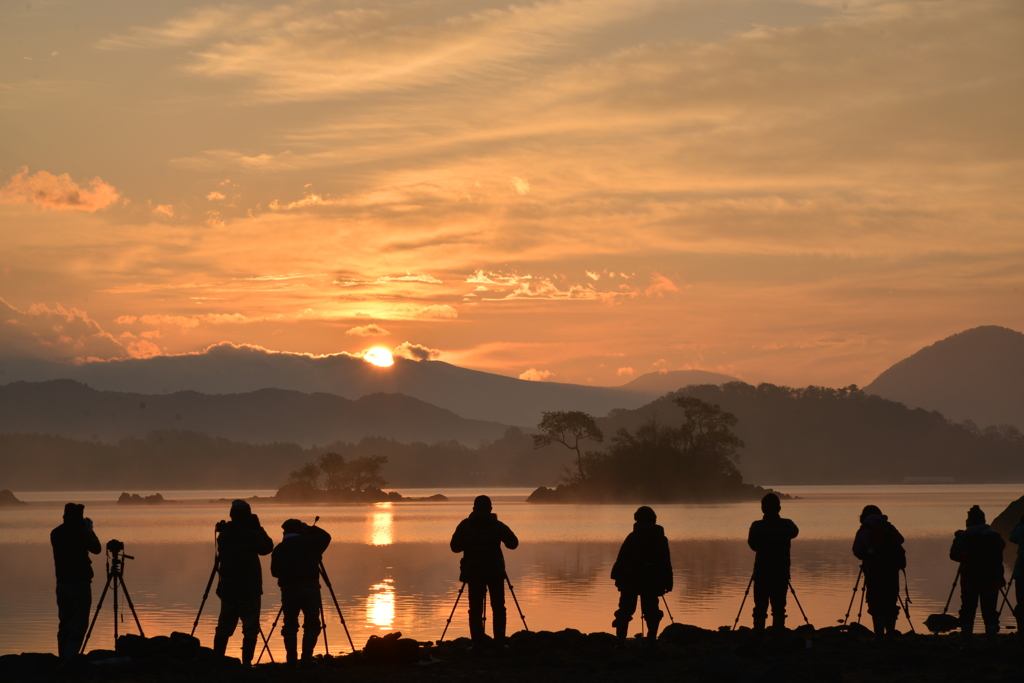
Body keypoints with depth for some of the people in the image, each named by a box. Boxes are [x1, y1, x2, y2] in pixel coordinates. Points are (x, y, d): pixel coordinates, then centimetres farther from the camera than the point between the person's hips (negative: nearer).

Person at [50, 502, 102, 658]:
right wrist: (90, 530, 15)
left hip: (62, 583, 6)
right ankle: (70, 659, -17)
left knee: (64, 625, 11)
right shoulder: (80, 531, -10)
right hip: (79, 583, -6)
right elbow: (96, 549, 4)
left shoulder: (56, 533, 7)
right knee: (78, 626, -7)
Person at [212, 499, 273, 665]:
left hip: (228, 588, 5)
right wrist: (258, 528, 7)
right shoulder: (251, 534, -11)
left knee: (224, 627, 11)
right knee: (250, 628, -1)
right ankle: (246, 662, -7)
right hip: (249, 589, -5)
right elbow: (267, 548, 4)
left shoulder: (224, 534, 4)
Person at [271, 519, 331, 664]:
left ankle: (292, 660, 3)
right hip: (310, 589, -1)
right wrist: (310, 529, 28)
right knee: (312, 624, 6)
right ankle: (306, 658, -5)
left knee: (290, 625, 10)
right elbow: (326, 537, 21)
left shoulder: (279, 549, 7)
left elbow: (274, 572, 13)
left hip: (288, 590, 1)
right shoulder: (309, 542, 3)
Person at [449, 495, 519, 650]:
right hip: (495, 570, 0)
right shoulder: (497, 525, 2)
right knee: (498, 608, 5)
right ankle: (500, 643, 0)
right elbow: (513, 543, 5)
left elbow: (455, 547, 5)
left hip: (474, 570, 0)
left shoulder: (465, 525, 3)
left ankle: (477, 643, -2)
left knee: (475, 609, 3)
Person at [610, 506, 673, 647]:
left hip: (631, 581, -2)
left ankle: (621, 641, -3)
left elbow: (621, 559, -5)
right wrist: (667, 582, 10)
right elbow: (666, 563, 6)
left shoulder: (633, 537, -4)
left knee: (625, 611, 3)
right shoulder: (661, 539, 5)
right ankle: (652, 640, 2)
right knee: (651, 612, 9)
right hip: (652, 582, 2)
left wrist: (616, 576, 2)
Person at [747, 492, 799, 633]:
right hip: (781, 574, 1)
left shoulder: (756, 526, -7)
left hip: (761, 574, -1)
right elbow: (794, 532, 21)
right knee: (779, 609, 6)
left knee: (760, 610, 4)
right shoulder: (787, 525, -2)